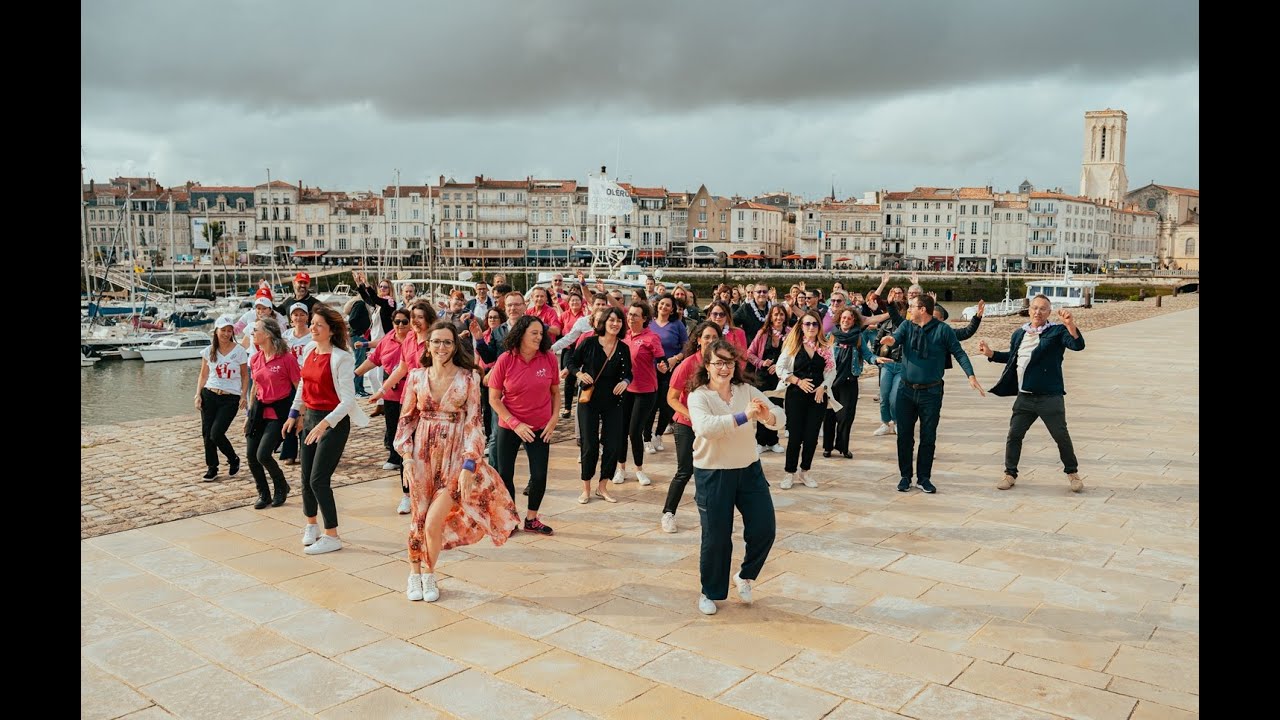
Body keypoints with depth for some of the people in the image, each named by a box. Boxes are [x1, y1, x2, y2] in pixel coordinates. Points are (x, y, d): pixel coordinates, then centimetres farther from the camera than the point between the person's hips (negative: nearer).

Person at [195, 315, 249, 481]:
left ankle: (234, 460, 14)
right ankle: (212, 468, 19)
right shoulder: (210, 351, 5)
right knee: (207, 433, 3)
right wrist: (198, 395, 2)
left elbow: (245, 376, 3)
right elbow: (203, 375, 11)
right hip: (209, 395, 4)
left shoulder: (239, 351, -3)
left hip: (230, 398, -4)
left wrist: (243, 396, -6)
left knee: (216, 433, -12)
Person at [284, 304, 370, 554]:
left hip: (334, 422, -7)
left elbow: (348, 400, -23)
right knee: (306, 478, 14)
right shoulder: (309, 350, 4)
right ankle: (311, 525, 36)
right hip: (310, 417, 7)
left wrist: (325, 423, -31)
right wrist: (294, 414, 23)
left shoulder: (341, 358, -18)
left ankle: (331, 536, 6)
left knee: (318, 480, -7)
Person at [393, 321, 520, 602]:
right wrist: (407, 456, -1)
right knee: (418, 517, 7)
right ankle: (414, 575, 27)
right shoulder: (417, 376, 2)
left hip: (454, 457, -2)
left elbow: (473, 422, -6)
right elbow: (407, 418, 8)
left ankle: (429, 576, 18)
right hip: (422, 455, 2)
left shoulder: (469, 377, -4)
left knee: (433, 522, -7)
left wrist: (469, 465, -10)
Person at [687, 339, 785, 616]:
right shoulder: (698, 396, -11)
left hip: (749, 470, 4)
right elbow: (705, 427, -31)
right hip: (713, 475, -4)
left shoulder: (747, 391, 0)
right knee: (716, 538, 3)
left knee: (765, 528, 3)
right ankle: (710, 593, 26)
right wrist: (744, 416, -39)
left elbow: (780, 416, -8)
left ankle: (745, 576, 30)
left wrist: (767, 415, -32)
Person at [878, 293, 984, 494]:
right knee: (904, 436, 7)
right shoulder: (907, 326, 3)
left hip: (931, 392, -2)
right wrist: (891, 340, -39)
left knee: (928, 437, 6)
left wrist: (970, 375, -17)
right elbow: (896, 336, -14)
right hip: (906, 390, 2)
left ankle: (924, 478, 19)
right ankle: (905, 477, 19)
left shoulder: (943, 330, -5)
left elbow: (959, 353, -5)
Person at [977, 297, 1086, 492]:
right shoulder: (1018, 334, 9)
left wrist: (1070, 324, -37)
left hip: (1050, 397, -4)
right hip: (1024, 397, 4)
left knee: (1061, 437, 5)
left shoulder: (1057, 332, -5)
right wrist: (991, 354, 15)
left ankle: (1072, 473, 24)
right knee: (1014, 435, 6)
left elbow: (1078, 345, -22)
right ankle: (1010, 473, 19)